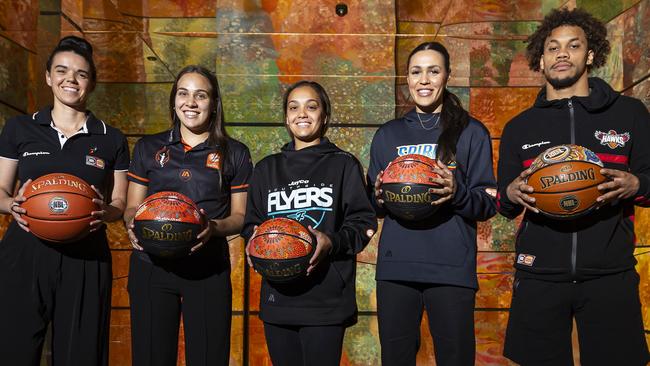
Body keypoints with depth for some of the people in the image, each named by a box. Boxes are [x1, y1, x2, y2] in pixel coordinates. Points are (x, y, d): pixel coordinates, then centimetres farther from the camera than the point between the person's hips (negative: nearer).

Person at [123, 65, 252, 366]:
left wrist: (214, 227, -15)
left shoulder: (234, 153, 6)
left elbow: (241, 216, 6)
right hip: (152, 266, 1)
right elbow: (132, 208, 13)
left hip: (209, 270, -1)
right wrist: (133, 223, -10)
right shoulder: (148, 148, 11)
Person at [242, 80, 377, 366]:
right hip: (277, 298, 4)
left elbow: (363, 223, -1)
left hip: (327, 298, -3)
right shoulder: (267, 168, 15)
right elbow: (251, 223, 18)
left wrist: (332, 242, -19)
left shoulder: (344, 165, 4)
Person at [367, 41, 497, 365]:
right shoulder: (388, 134, 13)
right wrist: (380, 197, -6)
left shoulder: (471, 132, 5)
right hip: (395, 266, 3)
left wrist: (457, 193, -18)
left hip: (451, 268, -2)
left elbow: (487, 205, 2)